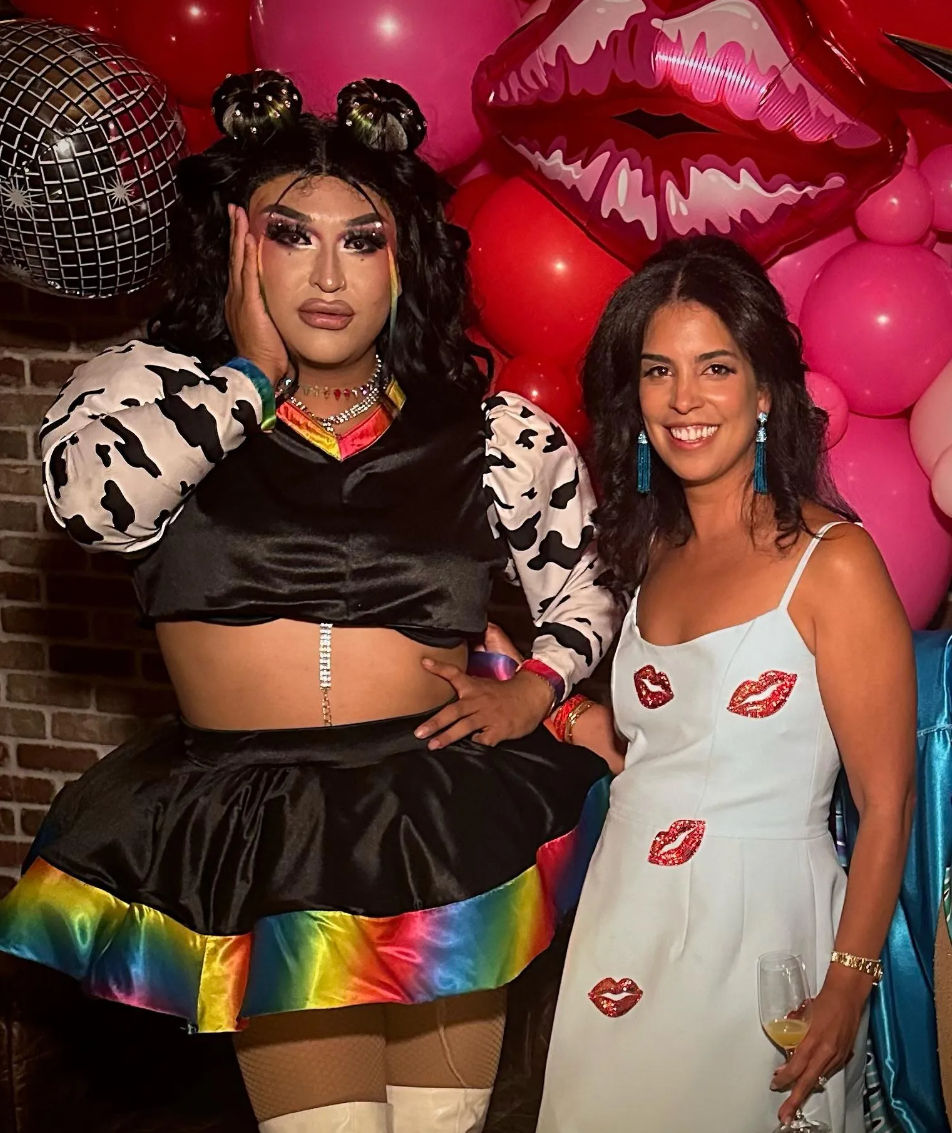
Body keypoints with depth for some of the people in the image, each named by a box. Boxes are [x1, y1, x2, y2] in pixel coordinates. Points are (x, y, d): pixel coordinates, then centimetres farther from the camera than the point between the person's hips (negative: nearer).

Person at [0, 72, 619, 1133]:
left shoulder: (495, 434, 4)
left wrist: (533, 689, -2)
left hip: (447, 829, 2)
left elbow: (586, 591, 18)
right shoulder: (150, 390, 0)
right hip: (255, 841, -1)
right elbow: (92, 495, -23)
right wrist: (251, 373, -11)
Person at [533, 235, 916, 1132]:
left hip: (757, 933, -6)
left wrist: (847, 991, -15)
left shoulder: (832, 561, -12)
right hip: (626, 925, 6)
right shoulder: (653, 551, 8)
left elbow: (886, 804, -12)